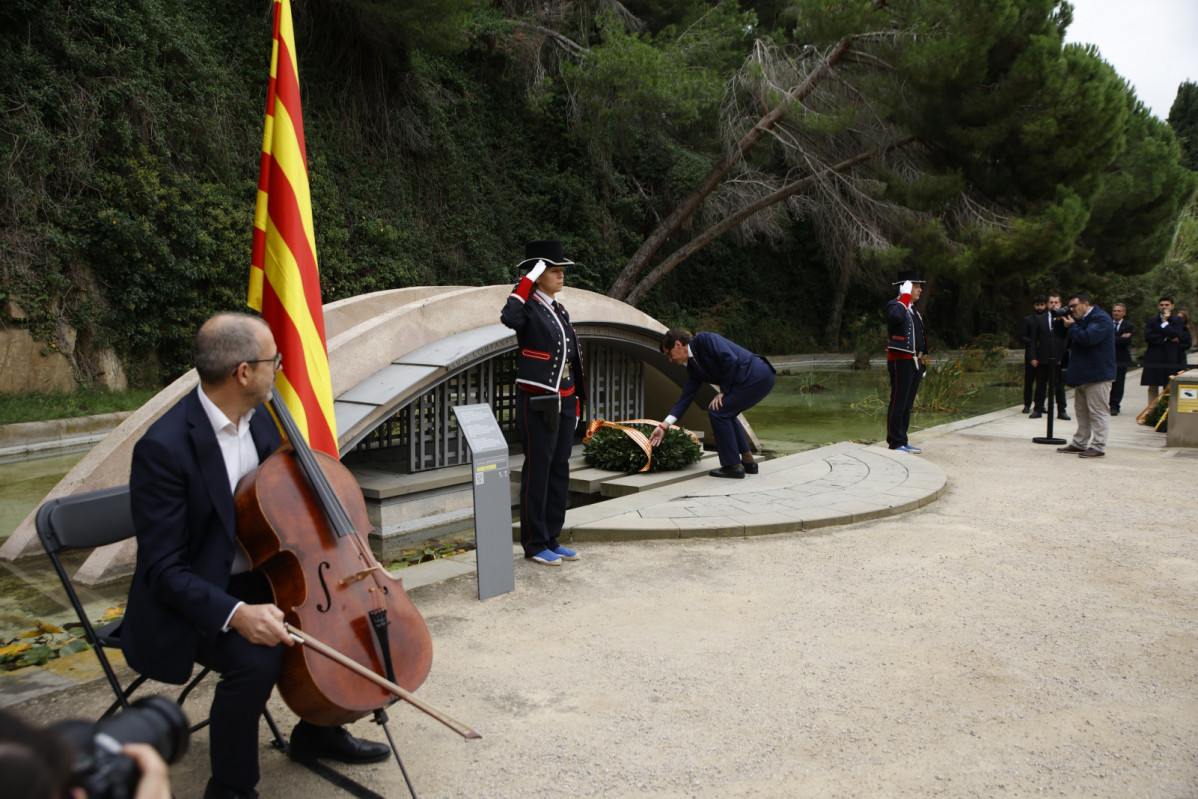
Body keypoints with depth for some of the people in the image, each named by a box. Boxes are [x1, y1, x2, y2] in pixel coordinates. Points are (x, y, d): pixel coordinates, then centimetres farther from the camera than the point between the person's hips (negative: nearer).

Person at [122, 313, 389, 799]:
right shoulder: (164, 448, -24)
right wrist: (235, 613, -37)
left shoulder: (259, 420, -1)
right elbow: (165, 570, -23)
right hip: (195, 601, -8)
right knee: (257, 658, -32)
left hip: (255, 581, 8)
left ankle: (318, 729, 21)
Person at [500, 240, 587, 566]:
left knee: (559, 471, 11)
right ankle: (535, 545, 10)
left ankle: (551, 540, 21)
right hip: (538, 404, -8)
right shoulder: (528, 307, -9)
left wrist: (575, 403, 18)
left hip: (564, 402, 8)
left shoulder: (559, 310, 15)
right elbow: (509, 318, -35)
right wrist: (529, 277, -25)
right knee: (537, 472, 0)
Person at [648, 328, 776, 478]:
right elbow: (686, 397, 14)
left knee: (718, 412, -7)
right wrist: (663, 426, 10)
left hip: (757, 377, -10)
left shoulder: (704, 340, -10)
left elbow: (731, 360, -20)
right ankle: (748, 461, 27)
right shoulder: (693, 367, 16)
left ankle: (733, 466, 0)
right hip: (761, 379, 10)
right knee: (726, 414, 21)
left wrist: (723, 391, -9)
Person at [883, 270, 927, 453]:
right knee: (898, 404, -6)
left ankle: (903, 441, 17)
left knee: (908, 405, 11)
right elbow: (896, 316, -34)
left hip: (914, 362, 9)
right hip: (901, 362, -9)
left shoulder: (914, 311, 21)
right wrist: (905, 295, -23)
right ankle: (895, 443, -1)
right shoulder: (894, 305, -7)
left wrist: (922, 363, 22)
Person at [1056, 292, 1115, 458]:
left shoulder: (1100, 319, -13)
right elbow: (1071, 340, 21)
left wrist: (1071, 326, -12)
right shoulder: (1082, 319, 18)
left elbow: (1088, 338, -26)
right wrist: (1064, 324, 6)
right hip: (1083, 375, 10)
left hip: (1097, 374, -10)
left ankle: (1098, 446, -5)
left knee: (1098, 411, -7)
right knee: (1082, 411, 15)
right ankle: (1080, 443, 22)